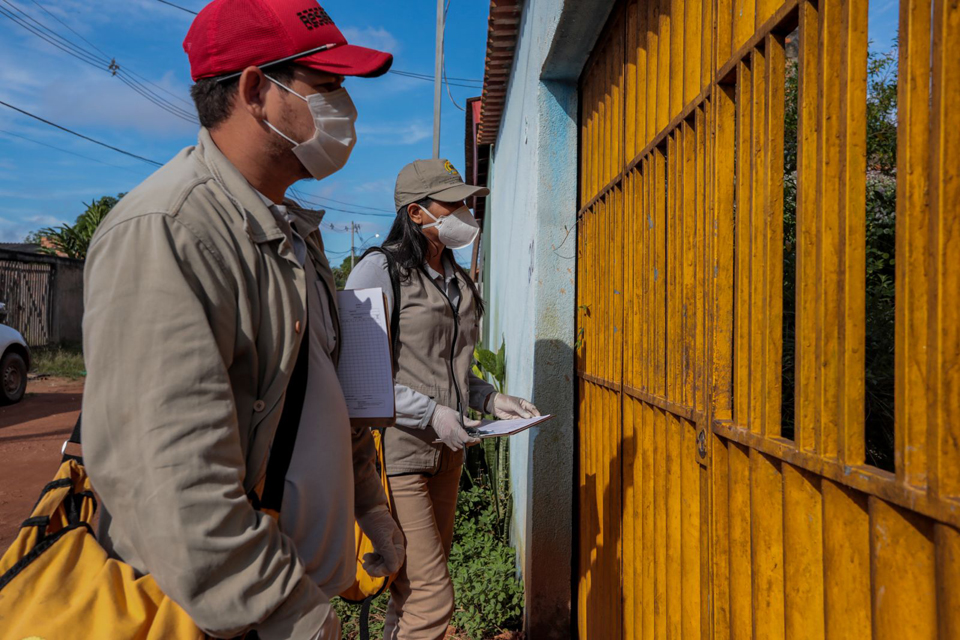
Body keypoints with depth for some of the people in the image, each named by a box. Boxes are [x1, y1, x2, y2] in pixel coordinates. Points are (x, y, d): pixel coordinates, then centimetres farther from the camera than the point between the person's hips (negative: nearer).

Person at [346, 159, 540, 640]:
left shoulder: (458, 280, 13)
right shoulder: (378, 271, -10)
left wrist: (489, 400, 4)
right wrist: (430, 413, -19)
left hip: (446, 451, 7)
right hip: (395, 451, -7)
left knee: (414, 590, 16)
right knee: (432, 599, -6)